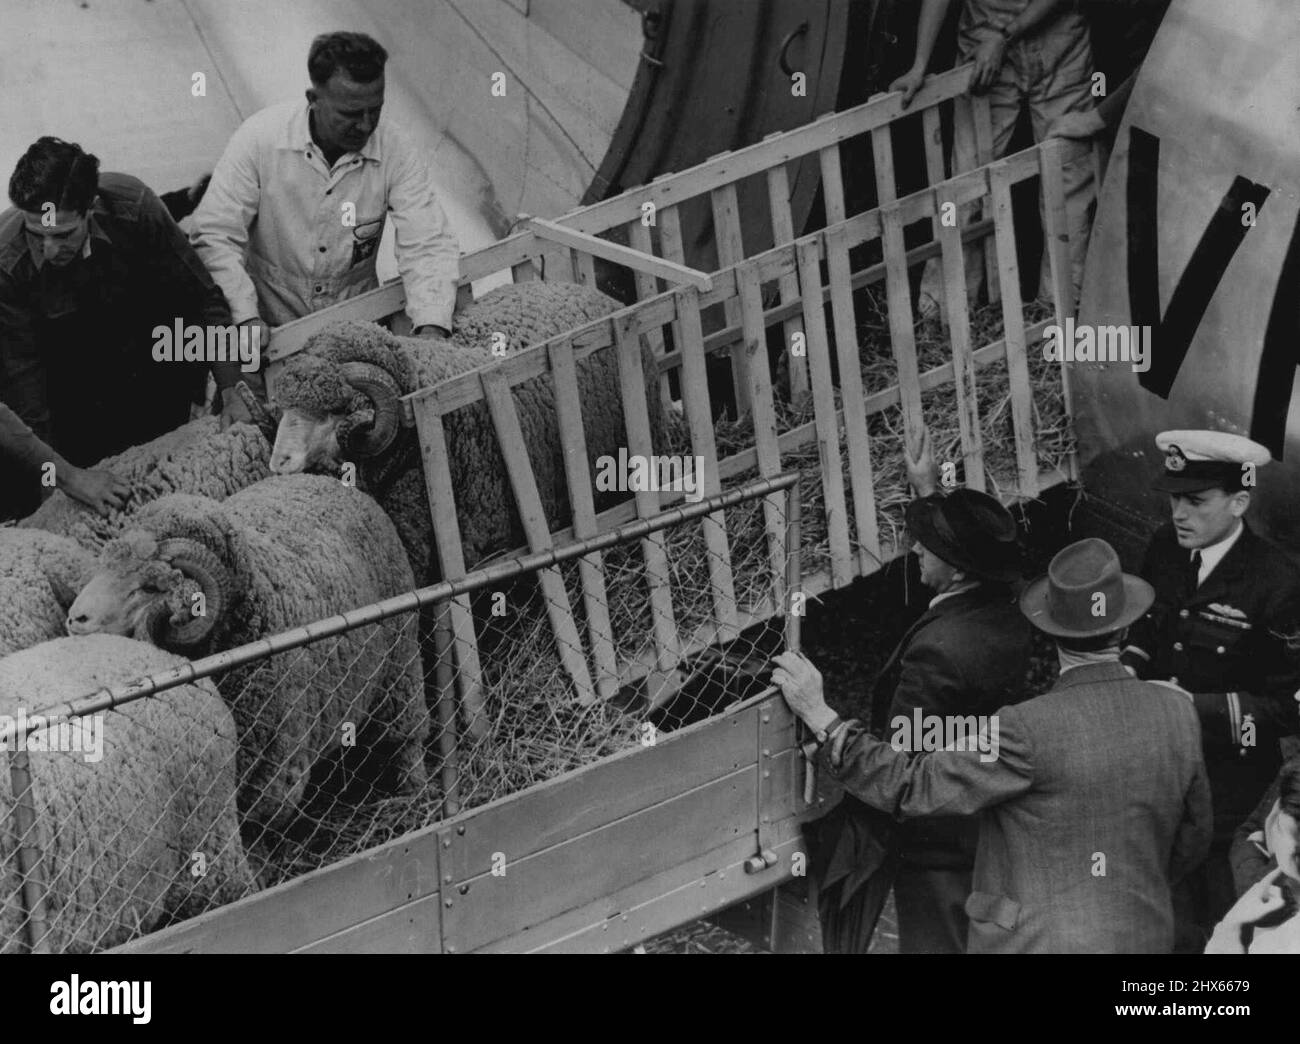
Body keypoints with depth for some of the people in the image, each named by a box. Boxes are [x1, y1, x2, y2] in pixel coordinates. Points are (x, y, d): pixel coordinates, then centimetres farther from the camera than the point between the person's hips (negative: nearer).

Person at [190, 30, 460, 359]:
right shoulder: (261, 138, -15)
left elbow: (428, 246, -13)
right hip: (270, 326, -2)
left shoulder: (396, 150, -11)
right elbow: (213, 237, -13)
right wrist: (246, 318, -26)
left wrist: (432, 329, -30)